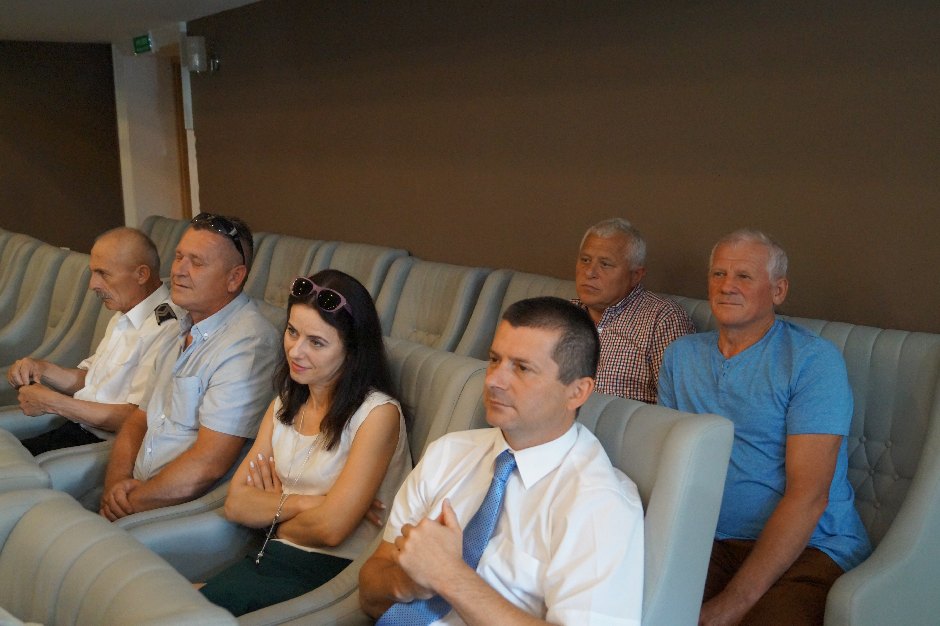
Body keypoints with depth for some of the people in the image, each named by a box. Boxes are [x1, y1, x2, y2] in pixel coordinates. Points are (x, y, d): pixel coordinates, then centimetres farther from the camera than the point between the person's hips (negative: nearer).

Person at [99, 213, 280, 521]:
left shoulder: (247, 345, -18)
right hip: (138, 491, 8)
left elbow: (207, 465, -23)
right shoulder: (185, 330, 14)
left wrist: (129, 505, -12)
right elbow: (139, 418, 15)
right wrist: (117, 479, -4)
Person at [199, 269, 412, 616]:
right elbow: (235, 503, 5)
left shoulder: (378, 414, -11)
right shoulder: (284, 405, 11)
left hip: (337, 569, -6)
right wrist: (299, 503, -11)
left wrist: (269, 510, 2)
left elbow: (330, 528, -14)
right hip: (273, 556, 6)